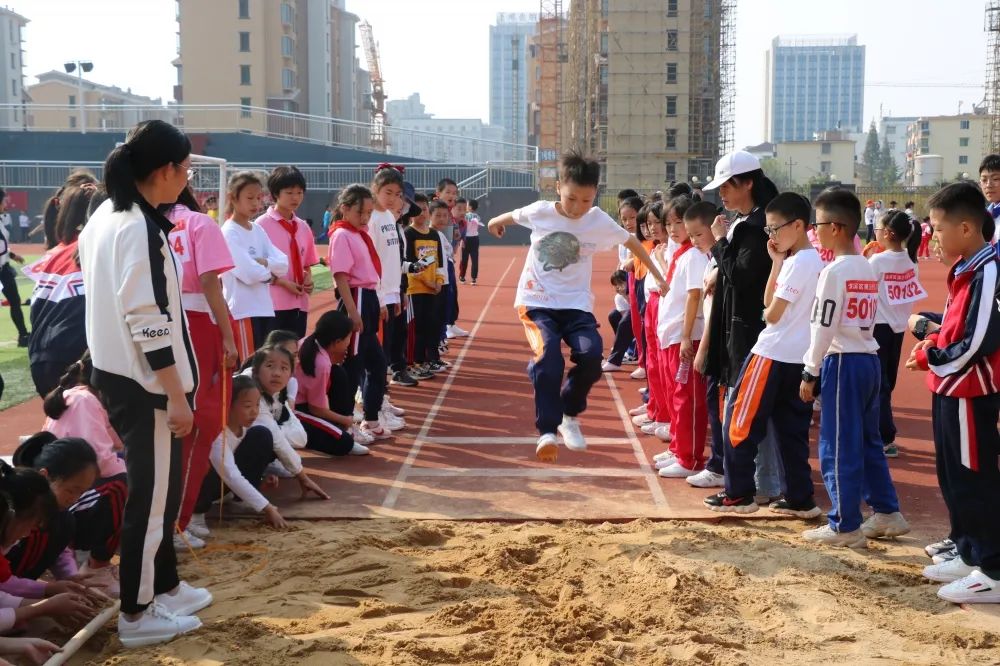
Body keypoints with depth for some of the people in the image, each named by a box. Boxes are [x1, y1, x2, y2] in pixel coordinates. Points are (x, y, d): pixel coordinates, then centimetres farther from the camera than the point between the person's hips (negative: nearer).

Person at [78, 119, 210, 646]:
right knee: (152, 494, 1)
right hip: (144, 383, -10)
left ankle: (164, 585, 33)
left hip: (117, 372, 10)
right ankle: (136, 615, 11)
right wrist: (176, 394, -20)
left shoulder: (106, 216, 10)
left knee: (158, 487, 20)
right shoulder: (140, 229, -21)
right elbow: (148, 322, -24)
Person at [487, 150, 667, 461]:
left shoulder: (599, 221, -7)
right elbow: (513, 216, 16)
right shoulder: (540, 212, -8)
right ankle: (547, 431, -18)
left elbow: (632, 242, 10)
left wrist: (657, 276, 17)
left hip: (576, 303, 1)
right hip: (537, 301, -1)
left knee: (590, 356, -22)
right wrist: (496, 222, 38)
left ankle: (570, 415, 7)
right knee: (548, 356, -27)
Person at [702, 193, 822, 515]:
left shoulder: (799, 262, -16)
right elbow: (769, 300, 12)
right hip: (800, 357, 9)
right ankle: (800, 498, 14)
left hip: (774, 353, -9)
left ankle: (739, 493, 6)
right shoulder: (813, 260, 13)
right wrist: (776, 262, 5)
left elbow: (772, 313, -16)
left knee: (739, 419, 1)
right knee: (792, 428, 12)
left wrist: (767, 313, 6)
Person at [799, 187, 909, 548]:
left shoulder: (835, 271, -15)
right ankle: (887, 513, 24)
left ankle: (845, 526, 6)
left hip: (842, 362, -9)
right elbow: (865, 320, 15)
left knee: (838, 449, -1)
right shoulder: (867, 268, 11)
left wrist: (810, 373, -8)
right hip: (869, 359, 9)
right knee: (869, 442, 17)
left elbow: (822, 328, -15)